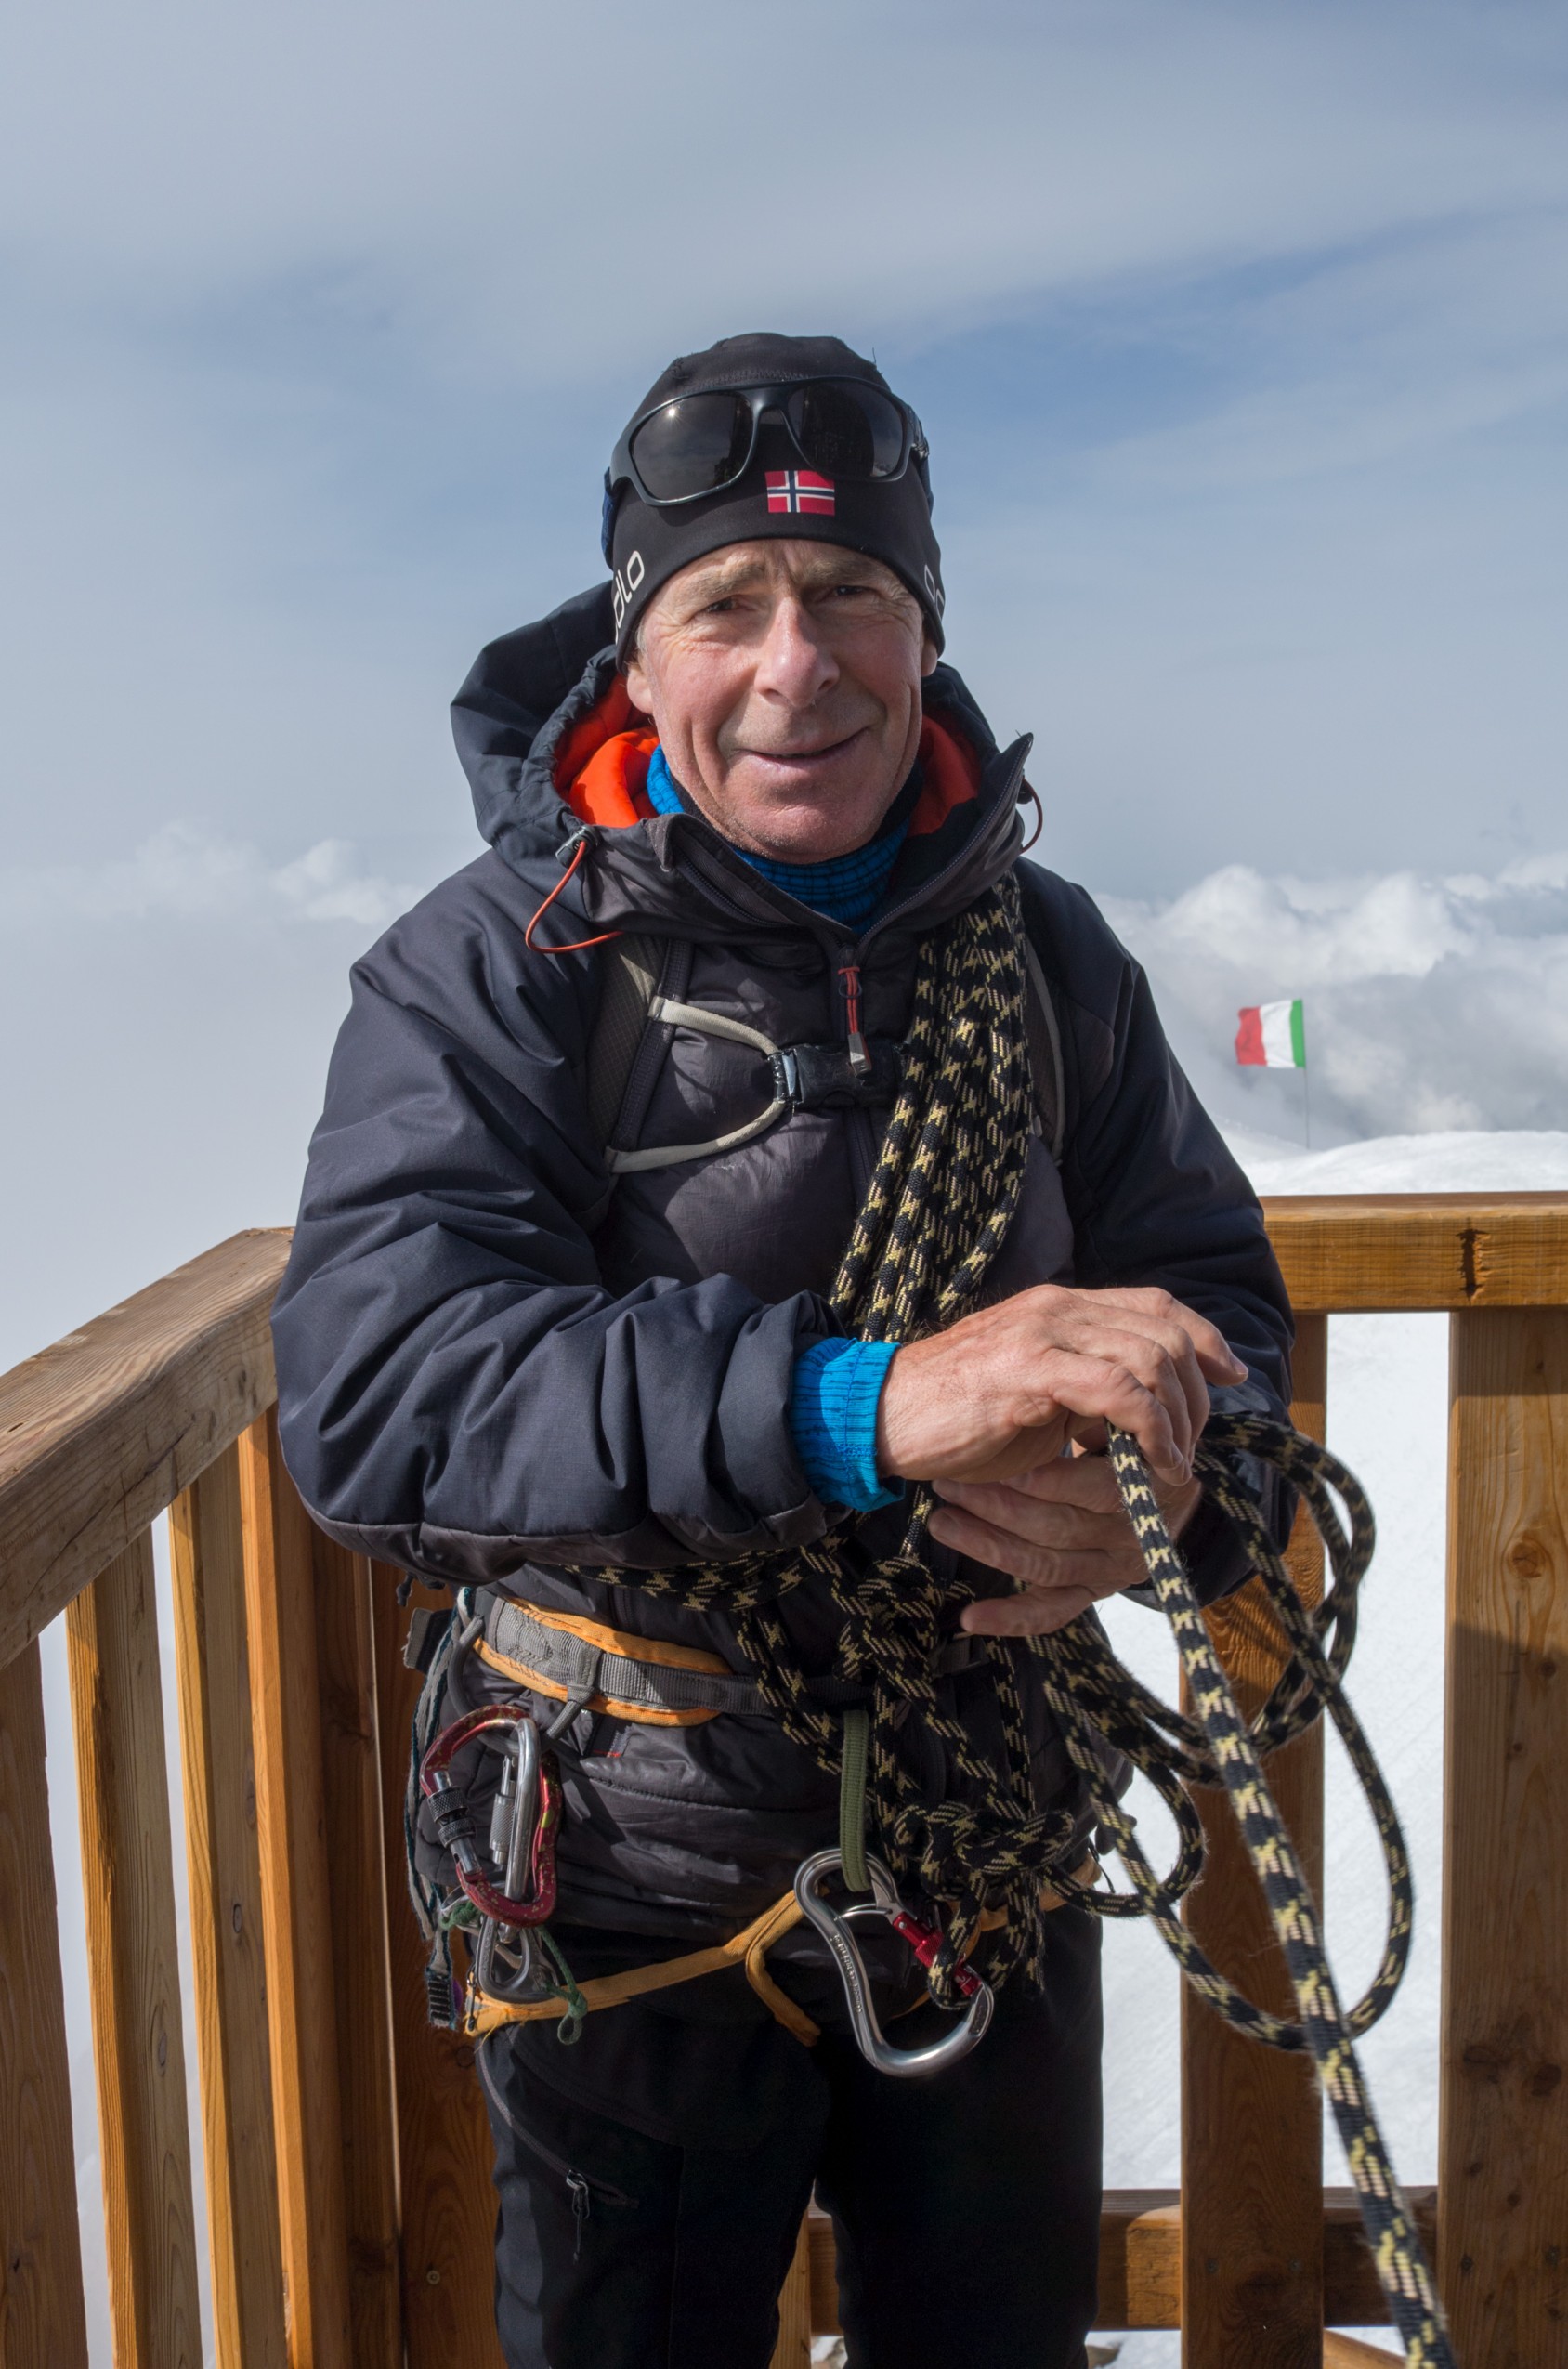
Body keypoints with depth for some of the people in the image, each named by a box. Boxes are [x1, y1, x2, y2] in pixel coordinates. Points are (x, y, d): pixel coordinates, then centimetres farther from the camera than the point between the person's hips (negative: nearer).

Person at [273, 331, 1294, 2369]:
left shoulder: (1042, 954, -1)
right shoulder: (500, 968, -14)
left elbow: (1218, 1302, 3)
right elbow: (373, 1391, -27)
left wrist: (1166, 1491, -22)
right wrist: (861, 1399, -40)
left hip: (993, 1868, 4)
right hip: (638, 1881, -3)